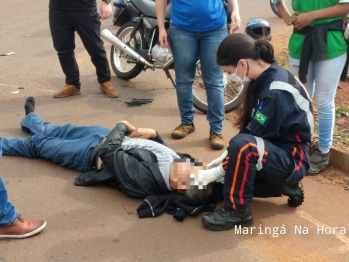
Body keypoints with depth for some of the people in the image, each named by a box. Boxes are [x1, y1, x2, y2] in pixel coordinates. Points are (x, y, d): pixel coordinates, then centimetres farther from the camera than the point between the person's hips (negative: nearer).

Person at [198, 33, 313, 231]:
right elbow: (250, 128, 8)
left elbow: (251, 139, -24)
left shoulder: (276, 92, -27)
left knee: (243, 145, -35)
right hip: (273, 152, 10)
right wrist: (226, 157, 3)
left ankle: (237, 211, -17)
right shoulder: (264, 78, 0)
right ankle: (284, 186, 14)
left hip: (291, 159, -10)